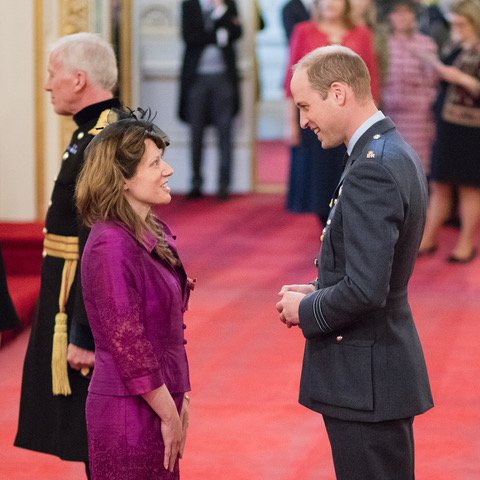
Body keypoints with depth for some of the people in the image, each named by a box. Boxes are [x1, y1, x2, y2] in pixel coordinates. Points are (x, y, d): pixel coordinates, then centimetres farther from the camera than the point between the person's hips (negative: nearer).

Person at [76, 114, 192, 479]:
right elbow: (127, 343, -19)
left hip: (160, 400, 8)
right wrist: (169, 414, -14)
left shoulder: (153, 235, 9)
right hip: (129, 409, -8)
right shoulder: (111, 244, -18)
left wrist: (179, 399, 11)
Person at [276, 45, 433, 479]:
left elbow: (365, 290, -27)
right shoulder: (397, 154, 10)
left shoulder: (371, 171, -22)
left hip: (365, 378, -10)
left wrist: (306, 310, -10)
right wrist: (318, 292, 7)